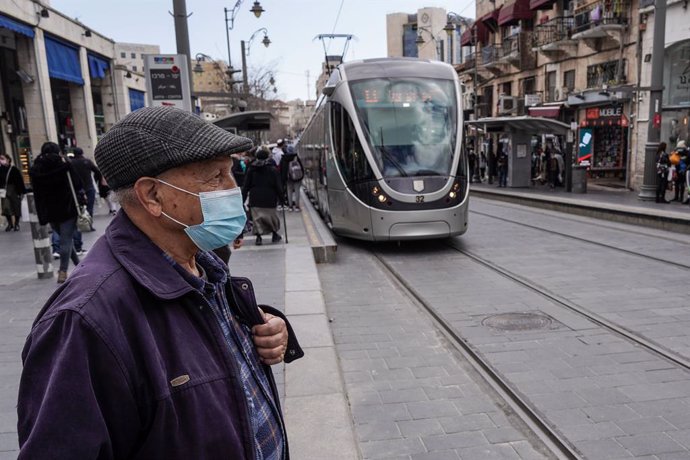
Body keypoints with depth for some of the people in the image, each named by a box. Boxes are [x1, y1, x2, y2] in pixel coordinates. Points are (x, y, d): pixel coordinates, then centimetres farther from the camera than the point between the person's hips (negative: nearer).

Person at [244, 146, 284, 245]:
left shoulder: (251, 169, 4)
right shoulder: (272, 169, -2)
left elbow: (246, 185, 4)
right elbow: (278, 185, -4)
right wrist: (281, 197, 1)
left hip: (255, 198, 1)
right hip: (269, 198, -1)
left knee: (257, 217, 4)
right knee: (272, 215, 13)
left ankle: (258, 236, -5)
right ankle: (274, 235, 22)